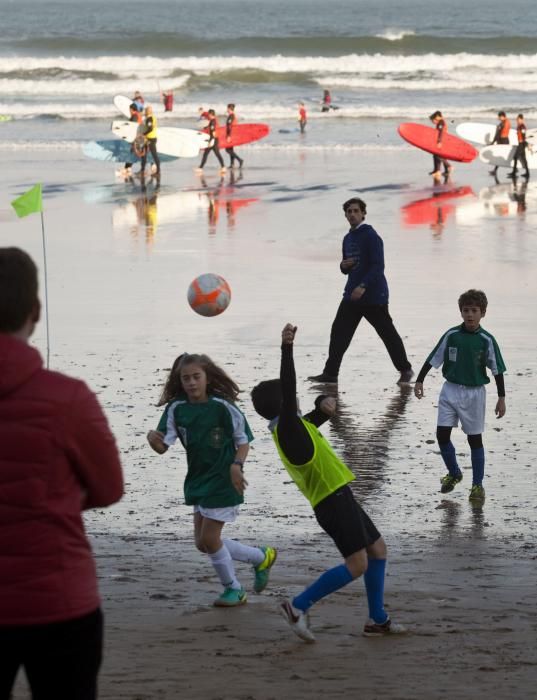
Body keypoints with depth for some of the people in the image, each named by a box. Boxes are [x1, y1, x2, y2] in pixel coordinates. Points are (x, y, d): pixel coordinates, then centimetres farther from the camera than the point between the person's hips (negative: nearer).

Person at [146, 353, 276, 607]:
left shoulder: (223, 407, -16)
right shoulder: (176, 409, -4)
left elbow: (243, 440, -5)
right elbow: (163, 447, -9)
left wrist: (237, 465, -23)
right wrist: (152, 438, -32)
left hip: (223, 481, -6)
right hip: (198, 481, 6)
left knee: (209, 538, -6)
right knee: (203, 543, 9)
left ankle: (232, 589, 18)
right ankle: (261, 557, 27)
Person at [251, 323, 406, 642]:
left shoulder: (296, 427, 15)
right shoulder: (288, 427, -13)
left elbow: (318, 417, 27)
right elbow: (288, 391, -28)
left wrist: (323, 405, 2)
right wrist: (287, 349, -36)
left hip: (339, 498, 11)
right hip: (332, 500, -11)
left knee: (378, 549, 15)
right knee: (357, 564, -12)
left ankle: (378, 620, 20)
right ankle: (299, 606, -5)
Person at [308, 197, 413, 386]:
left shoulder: (371, 236, -11)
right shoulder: (348, 239, 14)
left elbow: (378, 266, -20)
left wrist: (363, 286, -29)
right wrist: (344, 266, -1)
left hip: (374, 295, -8)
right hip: (352, 296, 8)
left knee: (387, 333, 1)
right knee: (339, 331, 0)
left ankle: (405, 370, 13)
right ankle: (330, 373, 1)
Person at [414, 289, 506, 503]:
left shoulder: (486, 340, -9)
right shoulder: (451, 335, -5)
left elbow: (497, 370, -4)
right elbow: (433, 359, 3)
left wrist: (501, 398, -4)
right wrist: (419, 381, 1)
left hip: (474, 393, -2)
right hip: (450, 390, 2)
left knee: (475, 438, 4)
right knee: (442, 435, 0)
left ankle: (477, 485, 14)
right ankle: (454, 473, 24)